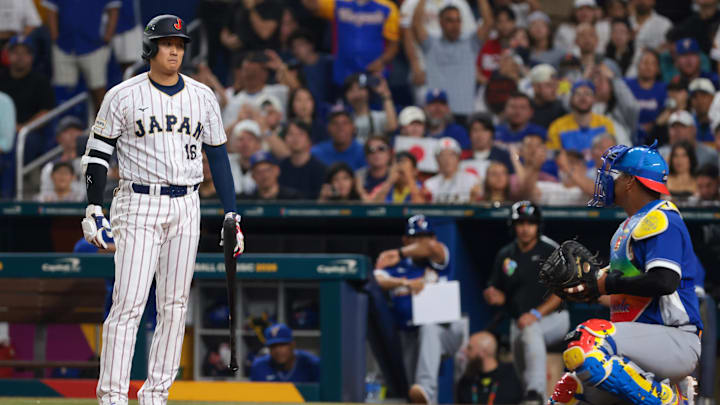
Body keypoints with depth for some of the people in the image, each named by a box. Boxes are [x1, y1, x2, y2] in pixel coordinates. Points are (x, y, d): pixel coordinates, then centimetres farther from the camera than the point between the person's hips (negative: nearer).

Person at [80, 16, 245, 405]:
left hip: (185, 208, 4)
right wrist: (93, 210, -9)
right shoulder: (123, 96, -2)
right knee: (128, 302, -11)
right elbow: (97, 153, 0)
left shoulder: (202, 97, 8)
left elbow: (218, 156, 12)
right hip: (138, 205, -4)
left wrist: (232, 215, 7)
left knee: (175, 305, 4)